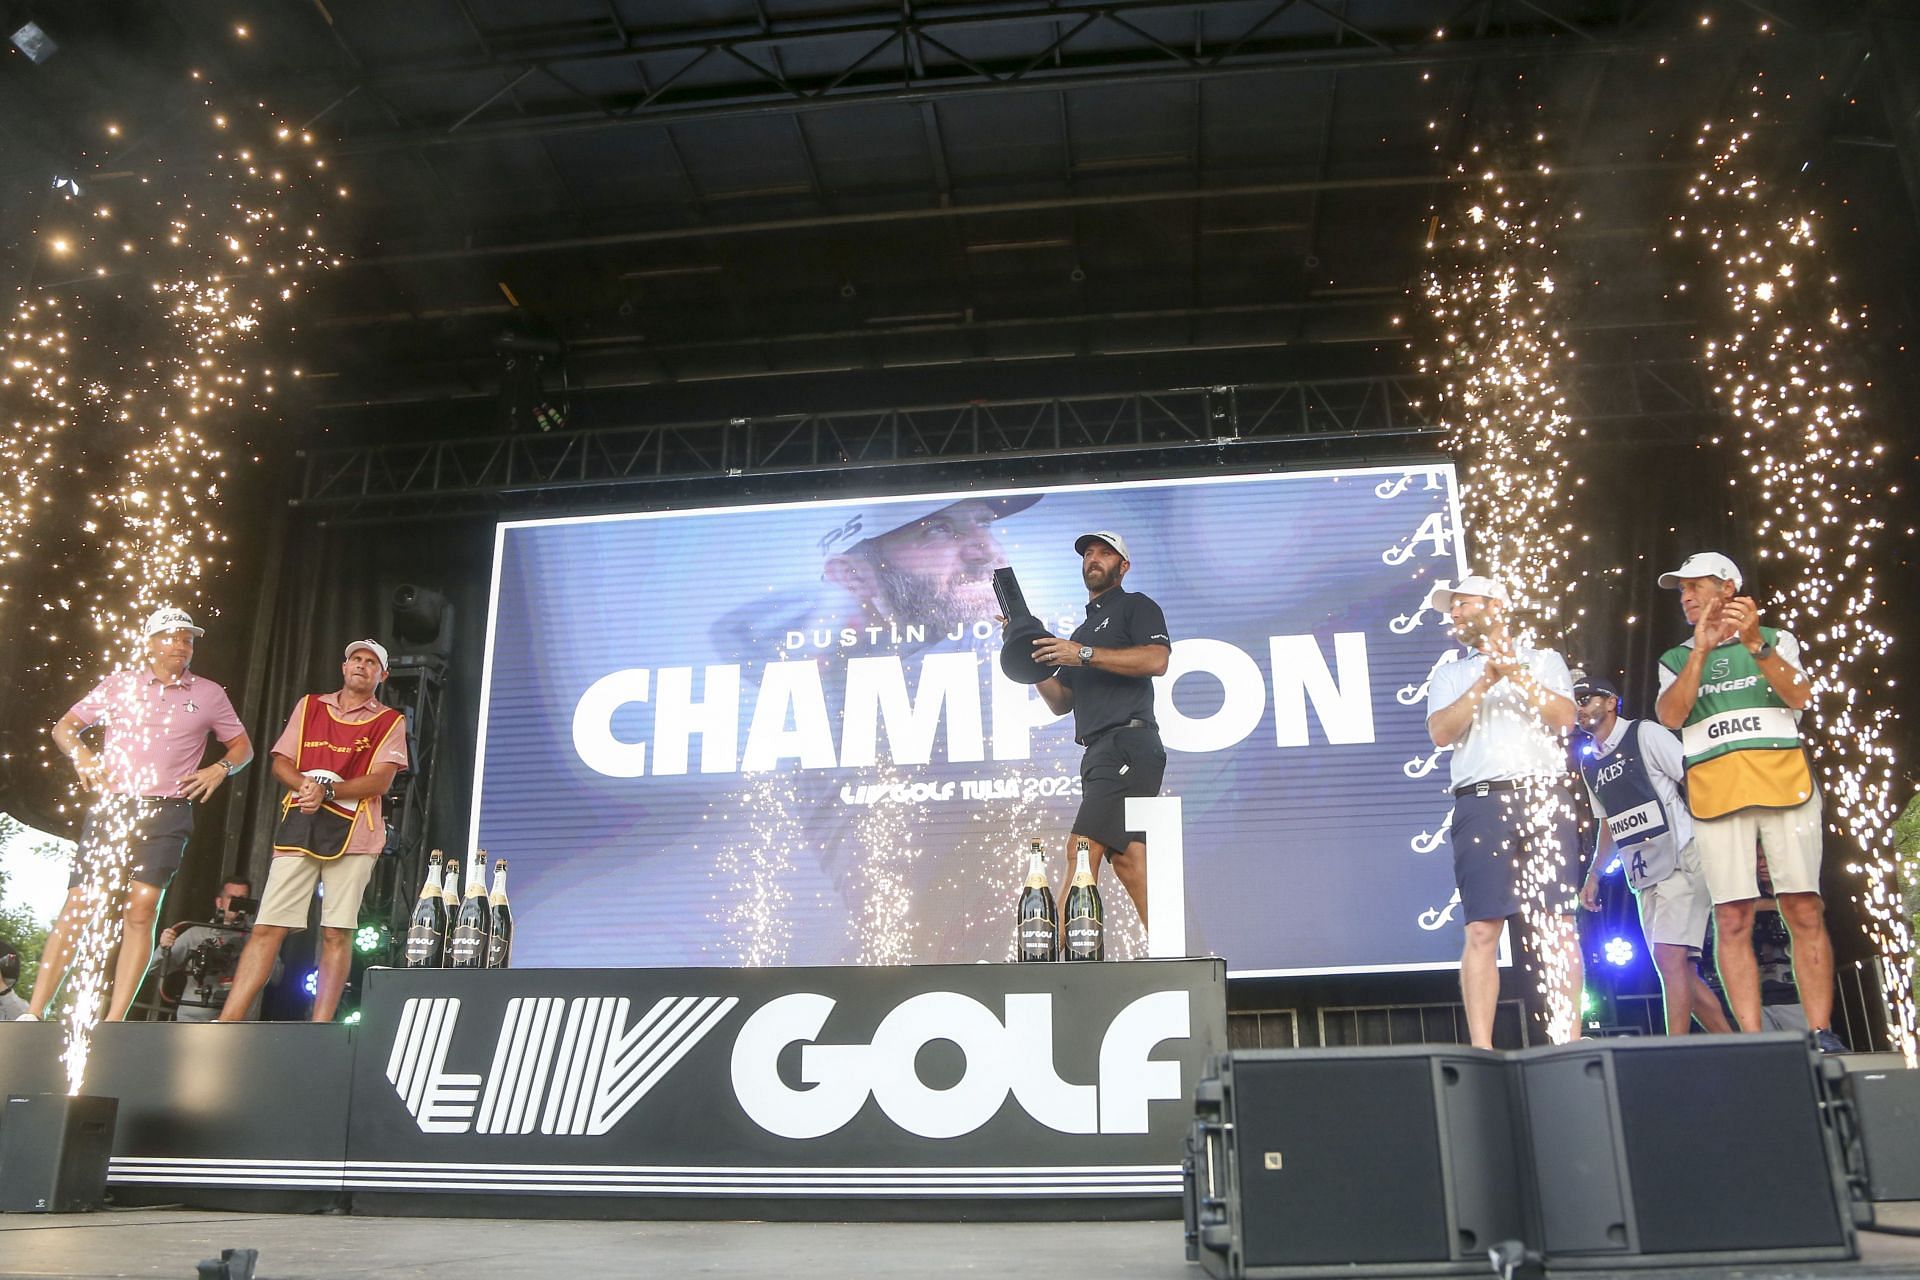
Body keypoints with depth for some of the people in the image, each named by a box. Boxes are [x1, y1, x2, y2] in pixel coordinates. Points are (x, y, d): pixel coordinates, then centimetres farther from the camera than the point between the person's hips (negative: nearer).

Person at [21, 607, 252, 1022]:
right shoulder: (121, 684, 11)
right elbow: (65, 727, 16)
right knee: (77, 906, -4)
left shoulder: (209, 694, 11)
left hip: (166, 815, 0)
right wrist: (82, 758, -3)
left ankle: (113, 1022, -9)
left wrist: (219, 769, 0)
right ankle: (33, 1012, 1)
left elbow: (242, 747, 19)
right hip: (110, 805, 1)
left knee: (141, 910, -11)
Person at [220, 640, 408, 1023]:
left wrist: (327, 791, -14)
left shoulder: (390, 722, 10)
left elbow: (380, 779, -2)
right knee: (268, 927, -3)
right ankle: (226, 1024, -1)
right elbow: (280, 763, 14)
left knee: (337, 933, -5)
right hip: (299, 826, 2)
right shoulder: (309, 706, 19)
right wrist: (305, 784, -7)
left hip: (352, 832, -2)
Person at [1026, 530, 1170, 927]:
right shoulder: (1081, 631, 30)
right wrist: (1034, 658, 9)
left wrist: (1085, 655, -16)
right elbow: (1061, 703, 24)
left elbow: (1157, 659, -14)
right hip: (1099, 752, 9)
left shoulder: (1137, 606, 6)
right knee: (1128, 861, 1)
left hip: (1128, 742, -8)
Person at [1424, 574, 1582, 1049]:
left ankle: (1569, 1040, -1)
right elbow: (1440, 732, 2)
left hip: (1543, 796, 0)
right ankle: (1481, 1048, -9)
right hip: (1481, 801, 0)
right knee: (1481, 929, -7)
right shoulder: (1449, 673, 20)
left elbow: (1564, 717, 1)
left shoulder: (1543, 660, 18)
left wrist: (1516, 674, -5)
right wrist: (1486, 680, -5)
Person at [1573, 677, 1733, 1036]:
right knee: (1680, 968, 7)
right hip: (1644, 874, 8)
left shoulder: (1645, 734, -4)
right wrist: (1593, 876, 20)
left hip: (1681, 861, -8)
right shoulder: (1589, 764, 17)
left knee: (1669, 956, -17)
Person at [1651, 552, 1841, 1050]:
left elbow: (1799, 696, -3)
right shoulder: (1676, 659, 18)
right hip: (1716, 797, 1)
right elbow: (1670, 716, -1)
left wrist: (1754, 643, -16)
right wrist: (1700, 652, -9)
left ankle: (1822, 1033, 3)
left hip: (1784, 786, -1)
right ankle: (1752, 1038, -3)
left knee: (1804, 912, -3)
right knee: (1732, 920, -4)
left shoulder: (1776, 640, 15)